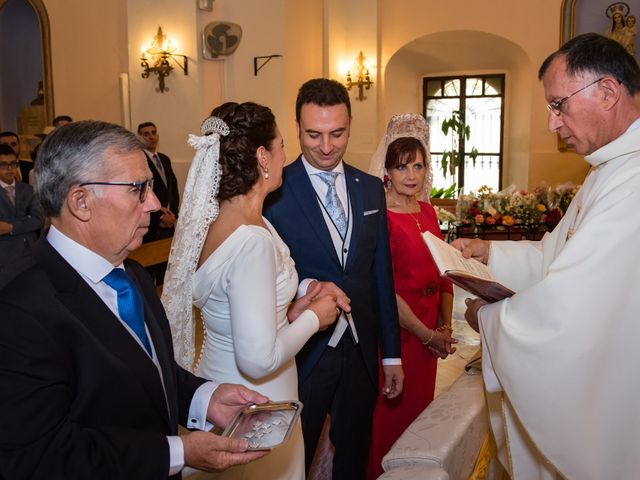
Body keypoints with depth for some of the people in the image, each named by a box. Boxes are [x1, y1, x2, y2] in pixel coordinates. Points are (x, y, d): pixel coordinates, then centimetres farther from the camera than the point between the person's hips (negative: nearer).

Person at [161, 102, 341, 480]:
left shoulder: (212, 219, -2)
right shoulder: (253, 241, -28)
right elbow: (258, 359, -29)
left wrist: (288, 313, 2)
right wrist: (312, 318, -15)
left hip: (220, 392, 8)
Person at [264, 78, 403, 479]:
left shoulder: (371, 189, 5)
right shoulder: (274, 190, -10)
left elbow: (381, 276, 8)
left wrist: (392, 354, 10)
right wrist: (302, 288, -24)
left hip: (361, 352, 4)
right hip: (302, 353, -4)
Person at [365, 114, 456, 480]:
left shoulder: (428, 212, 8)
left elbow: (443, 272, 10)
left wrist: (445, 326, -1)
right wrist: (427, 334, -12)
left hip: (430, 330, 7)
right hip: (395, 329, -7)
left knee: (421, 406, 19)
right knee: (391, 413, 6)